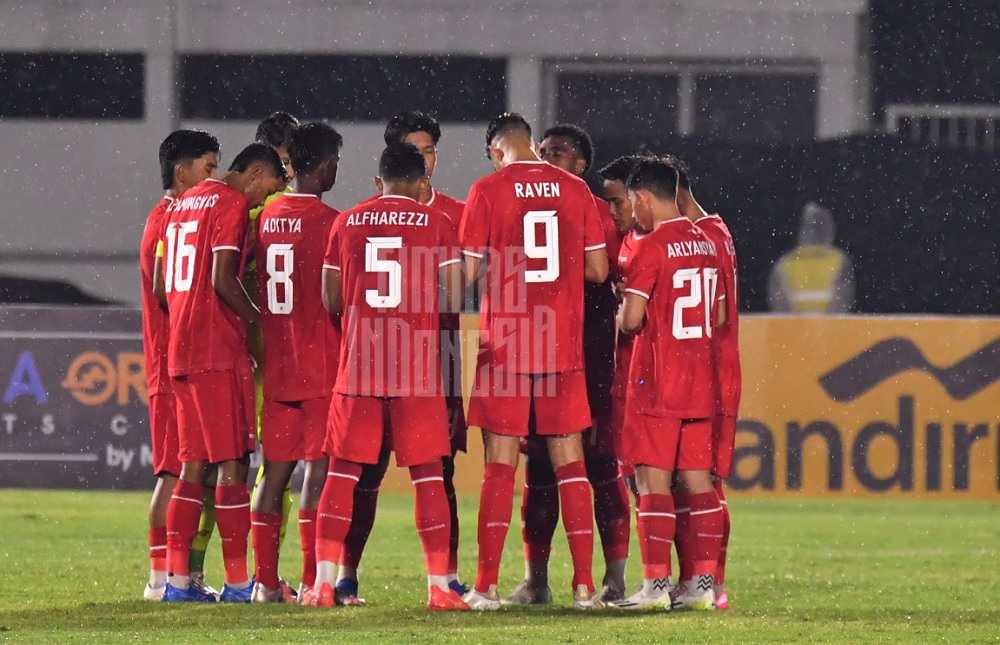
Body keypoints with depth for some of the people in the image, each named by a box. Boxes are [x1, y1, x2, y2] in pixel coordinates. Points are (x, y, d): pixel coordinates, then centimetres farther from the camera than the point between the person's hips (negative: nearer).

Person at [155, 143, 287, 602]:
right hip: (220, 352, -8)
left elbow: (161, 286, 20)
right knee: (233, 463, -4)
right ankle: (237, 581, -4)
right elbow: (223, 280, -17)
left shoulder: (181, 206, 18)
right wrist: (260, 321, -5)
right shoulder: (233, 205, -8)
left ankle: (176, 579, 6)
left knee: (193, 465, 9)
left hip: (181, 352, 8)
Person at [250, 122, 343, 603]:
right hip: (322, 364, -6)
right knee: (318, 470, -5)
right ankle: (311, 581, -8)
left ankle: (266, 581, 8)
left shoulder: (266, 217, 9)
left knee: (275, 470, 8)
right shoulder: (327, 221, -11)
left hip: (276, 362, 6)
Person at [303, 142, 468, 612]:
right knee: (428, 475, 2)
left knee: (343, 471, 6)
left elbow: (331, 301, 9)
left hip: (359, 362, 2)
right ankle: (438, 586, -1)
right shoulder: (436, 225, 0)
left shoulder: (347, 224, 7)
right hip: (418, 364, -2)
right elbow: (454, 301, -3)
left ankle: (324, 582, 1)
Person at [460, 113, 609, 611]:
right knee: (570, 461, 7)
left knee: (500, 465, 1)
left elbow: (469, 273, -6)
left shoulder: (487, 190, -4)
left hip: (504, 344, -2)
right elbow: (598, 270, 6)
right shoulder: (576, 190, 5)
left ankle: (486, 586, -1)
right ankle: (584, 584, 4)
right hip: (563, 345, 2)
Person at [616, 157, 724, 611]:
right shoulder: (706, 245, 11)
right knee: (697, 479, 7)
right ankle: (703, 584, 5)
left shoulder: (652, 247, -12)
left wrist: (621, 315, 5)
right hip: (700, 384, 7)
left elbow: (632, 319, -16)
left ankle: (655, 584, -8)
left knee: (652, 479, -5)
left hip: (656, 382, -7)